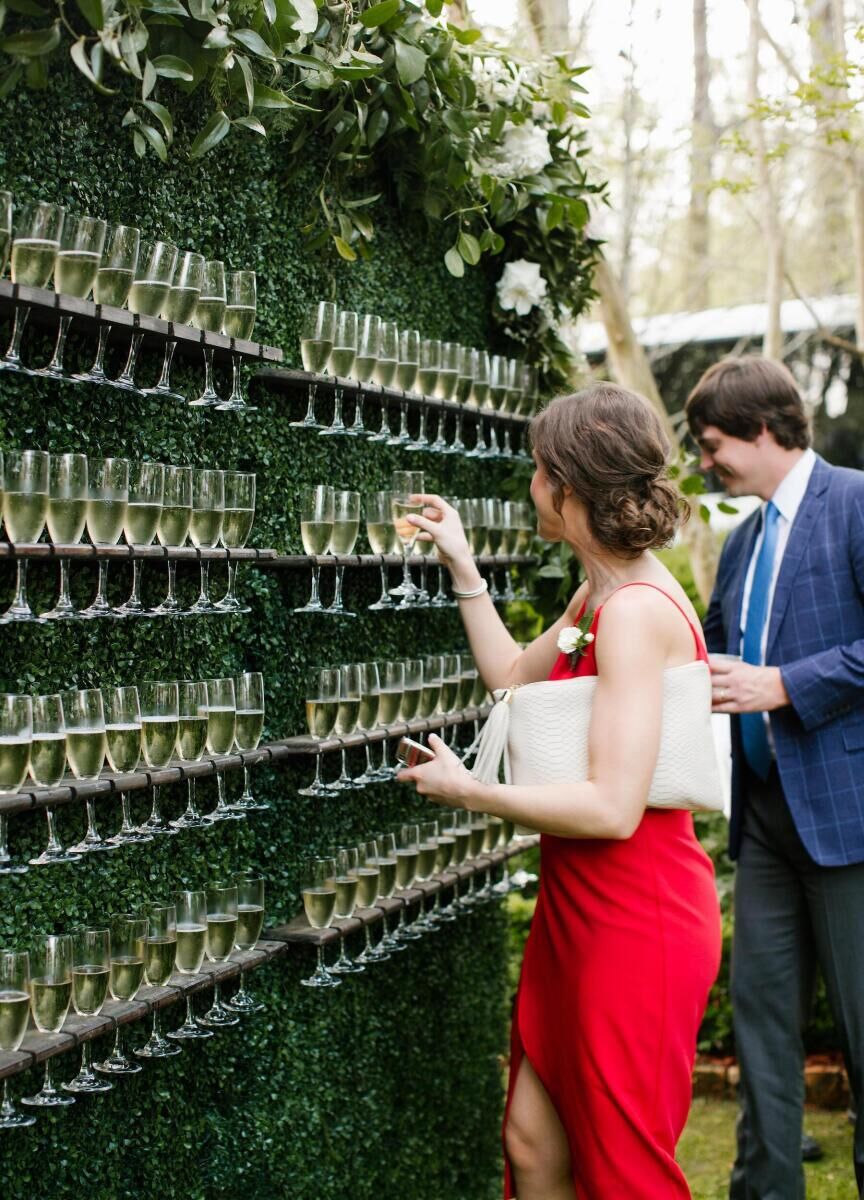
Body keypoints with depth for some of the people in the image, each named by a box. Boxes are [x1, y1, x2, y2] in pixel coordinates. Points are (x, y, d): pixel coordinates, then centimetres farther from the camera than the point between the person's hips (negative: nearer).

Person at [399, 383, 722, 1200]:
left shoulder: (636, 611, -21)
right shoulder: (602, 596, 9)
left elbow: (614, 807, -26)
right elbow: (513, 678, 25)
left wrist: (468, 791, -14)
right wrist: (462, 566, 25)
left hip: (634, 918, -9)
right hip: (580, 910, 9)